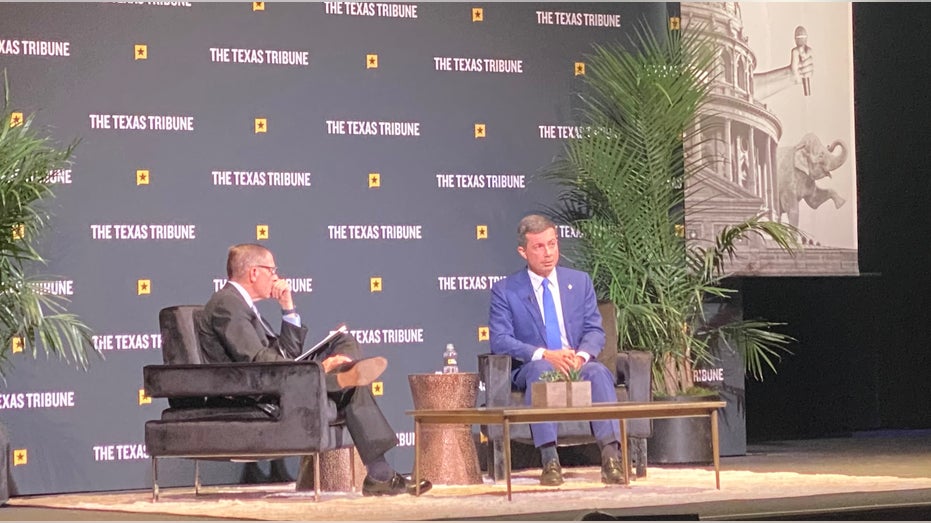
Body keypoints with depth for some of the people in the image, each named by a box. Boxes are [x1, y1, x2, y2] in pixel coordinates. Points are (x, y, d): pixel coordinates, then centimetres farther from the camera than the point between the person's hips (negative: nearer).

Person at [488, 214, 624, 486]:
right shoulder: (505, 290, 5)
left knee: (598, 371, -32)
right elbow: (500, 340, -6)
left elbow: (595, 331, 10)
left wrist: (581, 356, -15)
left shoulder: (580, 281, 15)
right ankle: (549, 460, -46)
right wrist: (545, 355, -21)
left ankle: (611, 454, -44)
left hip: (577, 364, 2)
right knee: (540, 369, -38)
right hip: (530, 369, -2)